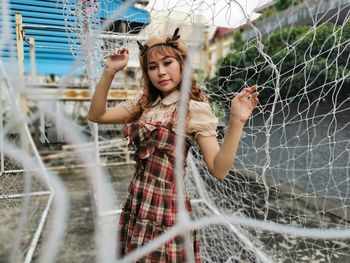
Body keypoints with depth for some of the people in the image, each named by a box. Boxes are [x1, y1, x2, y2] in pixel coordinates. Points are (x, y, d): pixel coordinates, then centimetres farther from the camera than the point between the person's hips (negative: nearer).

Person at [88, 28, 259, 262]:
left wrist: (236, 122, -32)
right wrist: (109, 71, -8)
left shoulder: (195, 109, -13)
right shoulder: (145, 105, 6)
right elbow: (97, 115, 2)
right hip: (136, 206, 6)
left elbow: (219, 170, -20)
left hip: (165, 209, -6)